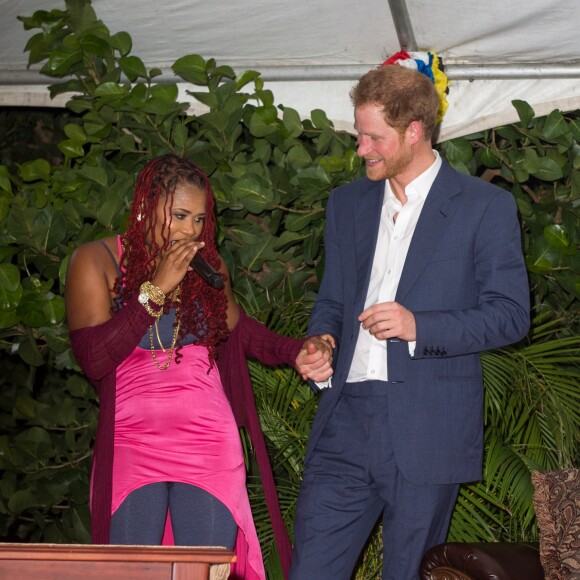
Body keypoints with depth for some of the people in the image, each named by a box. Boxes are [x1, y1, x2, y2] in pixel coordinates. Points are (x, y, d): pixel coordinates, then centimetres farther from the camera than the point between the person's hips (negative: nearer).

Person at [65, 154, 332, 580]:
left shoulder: (207, 264, 10)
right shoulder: (96, 262, 0)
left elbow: (237, 329, 24)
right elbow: (93, 359, -11)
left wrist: (297, 352, 8)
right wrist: (156, 289, -12)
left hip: (209, 443, 3)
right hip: (132, 444, -2)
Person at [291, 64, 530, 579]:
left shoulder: (485, 206, 0)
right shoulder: (347, 204, 17)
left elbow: (510, 314, -4)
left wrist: (420, 326, -16)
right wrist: (321, 343, 1)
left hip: (428, 434, -4)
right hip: (346, 421, 4)